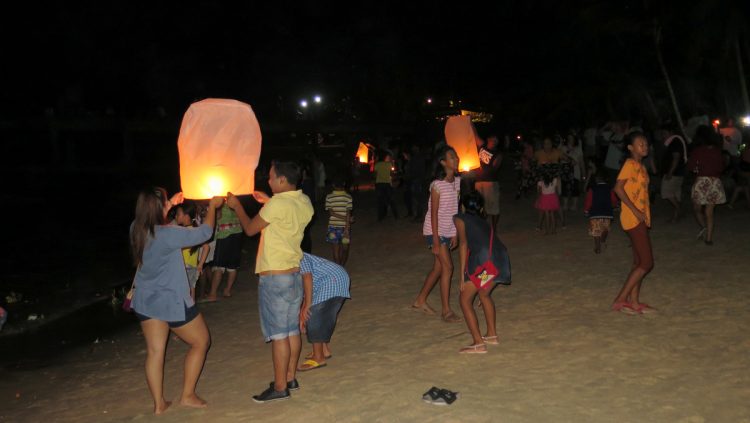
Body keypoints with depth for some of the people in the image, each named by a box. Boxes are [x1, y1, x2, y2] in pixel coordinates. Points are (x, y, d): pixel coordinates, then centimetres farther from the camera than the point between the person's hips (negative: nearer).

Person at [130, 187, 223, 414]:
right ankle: (187, 395, 17)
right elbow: (204, 232, -16)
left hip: (146, 301, 7)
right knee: (201, 342, 13)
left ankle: (159, 403, 19)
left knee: (154, 351, 12)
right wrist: (212, 206, -2)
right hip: (172, 302, -7)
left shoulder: (136, 229, -5)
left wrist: (170, 205, 24)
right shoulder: (168, 234, -25)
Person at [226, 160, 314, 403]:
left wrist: (236, 206, 9)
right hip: (295, 274, 8)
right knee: (292, 330, 14)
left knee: (278, 334, -2)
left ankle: (280, 388, 5)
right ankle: (290, 378, 24)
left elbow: (250, 229, -6)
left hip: (274, 277, -8)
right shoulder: (305, 202, 6)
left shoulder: (277, 204, -18)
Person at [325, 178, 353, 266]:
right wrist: (347, 229, -11)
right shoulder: (348, 197, -5)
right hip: (344, 226, 0)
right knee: (344, 248, 17)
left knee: (336, 250, 4)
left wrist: (344, 218, -7)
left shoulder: (329, 197, -3)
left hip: (333, 226, 0)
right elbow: (348, 213, -10)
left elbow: (331, 212, -10)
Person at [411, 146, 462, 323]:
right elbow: (434, 214, -16)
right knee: (447, 267, -9)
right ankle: (446, 310, -1)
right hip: (435, 231, -7)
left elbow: (455, 209, 8)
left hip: (448, 231, 7)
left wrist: (455, 234, 9)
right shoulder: (437, 185, -17)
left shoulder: (458, 182, 2)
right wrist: (436, 240, -17)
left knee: (438, 268, 12)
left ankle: (420, 301, 26)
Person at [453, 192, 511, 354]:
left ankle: (478, 344, 0)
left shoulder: (459, 218, 14)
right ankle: (492, 335, 36)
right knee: (484, 294, 30)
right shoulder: (483, 222, 32)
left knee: (465, 299, 6)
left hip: (482, 259, -7)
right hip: (500, 258, 7)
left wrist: (462, 275, 1)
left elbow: (463, 244, 2)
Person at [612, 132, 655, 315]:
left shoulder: (641, 166, 17)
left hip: (640, 219, 9)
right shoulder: (630, 164, -11)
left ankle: (634, 302, 16)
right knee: (646, 263, -9)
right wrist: (635, 211, -22)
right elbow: (618, 188, -22)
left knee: (639, 262, 11)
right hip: (633, 219, -9)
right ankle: (620, 300, -5)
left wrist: (644, 214, 10)